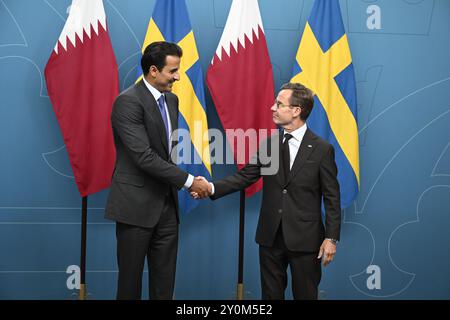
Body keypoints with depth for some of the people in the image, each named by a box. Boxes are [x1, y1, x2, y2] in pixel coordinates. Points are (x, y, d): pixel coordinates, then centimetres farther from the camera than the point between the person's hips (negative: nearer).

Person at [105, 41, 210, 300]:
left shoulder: (171, 99, 10)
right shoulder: (128, 101, -15)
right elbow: (144, 157, -22)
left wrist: (176, 185, 8)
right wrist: (188, 181, -17)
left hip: (167, 204, 7)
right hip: (136, 205, -7)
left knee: (164, 281, 9)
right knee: (130, 279, 5)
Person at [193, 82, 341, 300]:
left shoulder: (322, 149, -7)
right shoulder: (269, 144, 4)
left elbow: (332, 197, -6)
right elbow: (245, 176, 2)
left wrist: (331, 238, -9)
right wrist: (213, 188, -13)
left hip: (305, 239, -4)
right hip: (270, 236, 4)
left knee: (305, 294, 8)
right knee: (271, 293, 14)